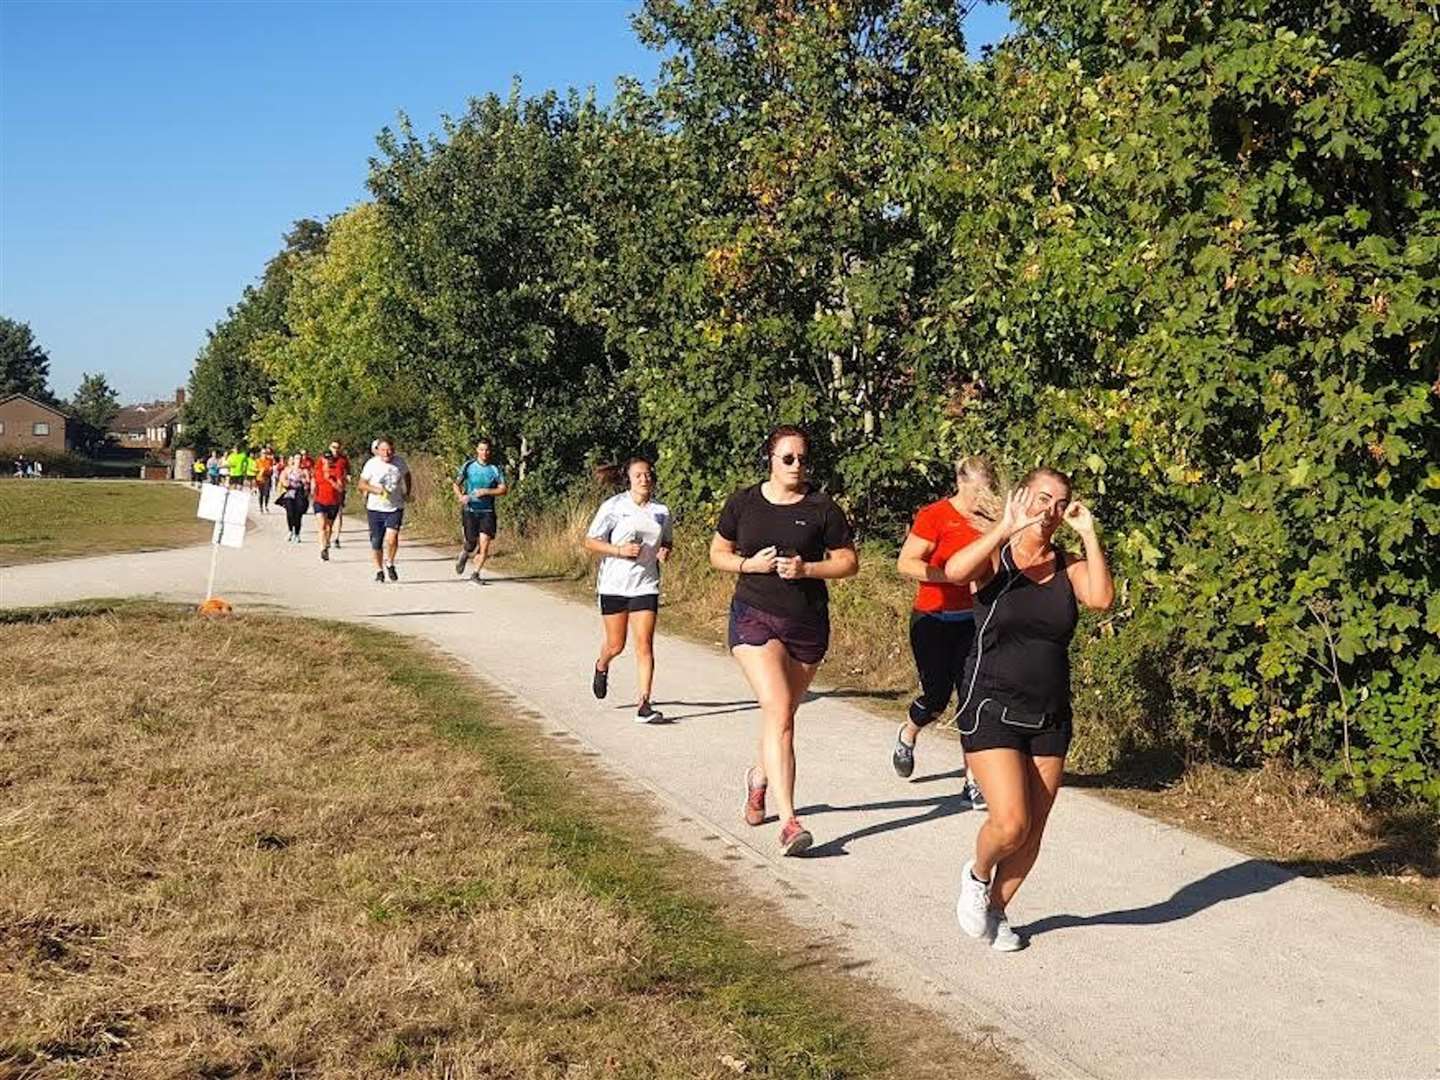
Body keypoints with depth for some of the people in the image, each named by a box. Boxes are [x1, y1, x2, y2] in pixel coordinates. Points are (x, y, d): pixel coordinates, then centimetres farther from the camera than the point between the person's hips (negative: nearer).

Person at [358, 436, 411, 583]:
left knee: (391, 538, -19)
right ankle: (379, 571, 26)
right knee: (376, 542, 6)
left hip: (395, 507, 0)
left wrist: (407, 494, 11)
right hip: (375, 509, 0)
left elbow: (407, 475, 20)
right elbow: (362, 484, -2)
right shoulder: (371, 464, -7)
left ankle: (390, 564, 8)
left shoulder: (400, 462, -1)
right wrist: (375, 489, -19)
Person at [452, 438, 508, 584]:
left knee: (484, 543, -9)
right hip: (470, 510, -1)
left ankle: (476, 574, 4)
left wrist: (486, 492, -15)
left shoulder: (495, 469, 1)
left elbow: (503, 489, -1)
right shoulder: (468, 466, 0)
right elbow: (456, 483, 3)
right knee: (471, 543, -1)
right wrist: (460, 496, -16)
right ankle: (463, 555, 35)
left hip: (487, 511, 1)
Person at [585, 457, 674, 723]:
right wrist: (620, 550, -18)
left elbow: (668, 542, 21)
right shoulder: (614, 506, -6)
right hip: (613, 584, -2)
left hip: (645, 585, 2)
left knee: (644, 645, -8)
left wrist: (665, 552, -2)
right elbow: (590, 542, -4)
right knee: (616, 645, 10)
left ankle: (644, 705, -7)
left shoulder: (662, 511, 5)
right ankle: (601, 667, 46)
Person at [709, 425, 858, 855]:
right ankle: (789, 822, -22)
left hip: (807, 623, 2)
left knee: (782, 712, 14)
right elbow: (717, 554, 11)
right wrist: (749, 564, -9)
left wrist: (806, 568, -14)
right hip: (754, 615, -2)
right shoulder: (742, 503, 3)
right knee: (778, 710, -17)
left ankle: (759, 776, 47)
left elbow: (849, 561, 2)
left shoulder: (822, 508, 0)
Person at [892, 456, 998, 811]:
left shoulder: (990, 517, 5)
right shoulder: (935, 516, -10)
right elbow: (906, 564, -13)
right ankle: (907, 735, 34)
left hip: (973, 622, 4)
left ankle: (974, 782, 1)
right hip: (933, 620, -4)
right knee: (936, 696, -2)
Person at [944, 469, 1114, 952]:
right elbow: (954, 572, -27)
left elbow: (1102, 598, -17)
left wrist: (1087, 533, -14)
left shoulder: (1069, 567, 4)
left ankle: (996, 909, 31)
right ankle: (977, 874, 17)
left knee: (1032, 831, 9)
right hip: (992, 708, -4)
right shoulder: (995, 557, -5)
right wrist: (1007, 529, -28)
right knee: (1011, 824, -16)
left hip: (1050, 717, 4)